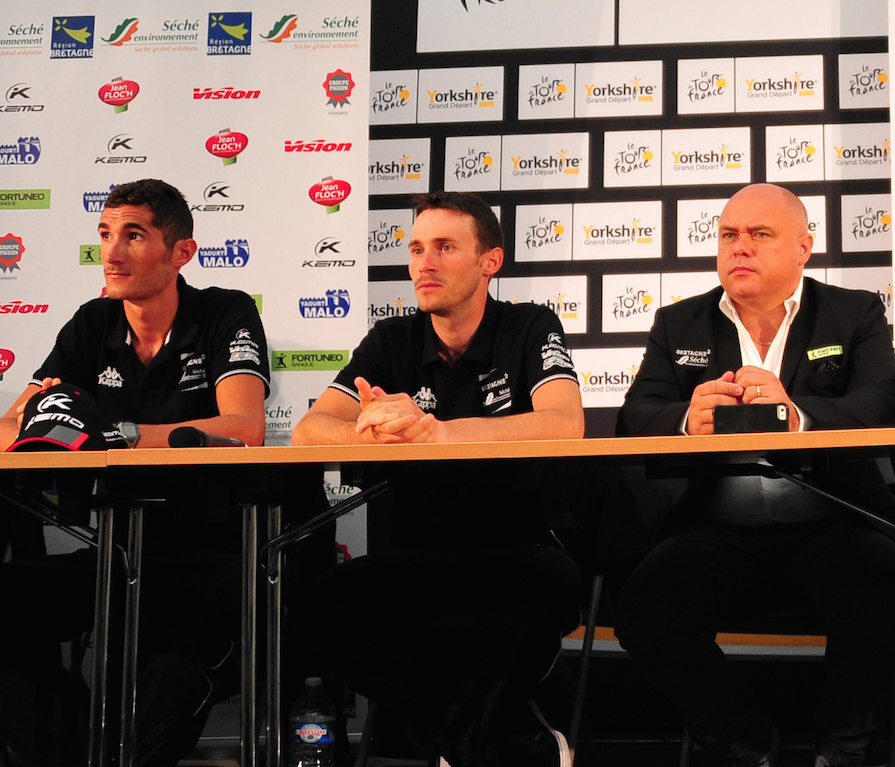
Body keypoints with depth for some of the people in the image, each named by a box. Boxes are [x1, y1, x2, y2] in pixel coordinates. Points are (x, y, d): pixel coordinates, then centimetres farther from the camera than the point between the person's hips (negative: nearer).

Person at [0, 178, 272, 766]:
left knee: (174, 667, -38)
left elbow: (243, 429, -21)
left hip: (210, 556, -5)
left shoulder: (226, 315, -3)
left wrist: (112, 432, -30)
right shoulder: (93, 326, 12)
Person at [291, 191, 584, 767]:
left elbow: (565, 424, -20)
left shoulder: (530, 329, 1)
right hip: (416, 558, 3)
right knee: (325, 604, -27)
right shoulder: (392, 342, 10)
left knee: (552, 585, -37)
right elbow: (309, 431, -2)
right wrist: (376, 430, -27)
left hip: (514, 551, -3)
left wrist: (432, 429, -31)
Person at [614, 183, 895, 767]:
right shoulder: (679, 325, 18)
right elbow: (636, 420, 4)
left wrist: (797, 415, -29)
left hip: (830, 525, -2)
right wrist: (688, 421, -22)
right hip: (718, 532, 2)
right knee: (644, 614, -26)